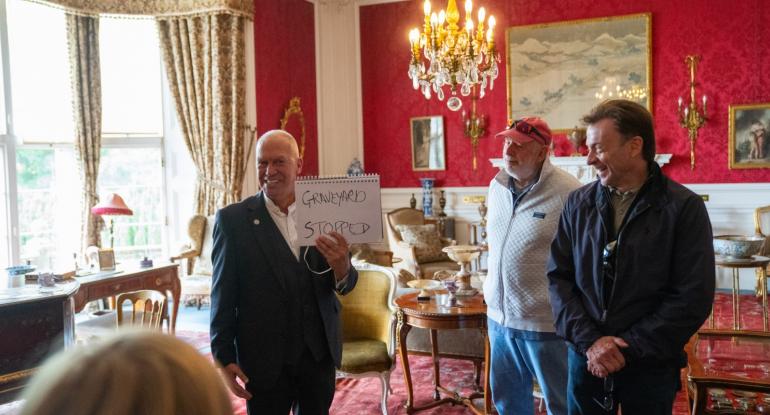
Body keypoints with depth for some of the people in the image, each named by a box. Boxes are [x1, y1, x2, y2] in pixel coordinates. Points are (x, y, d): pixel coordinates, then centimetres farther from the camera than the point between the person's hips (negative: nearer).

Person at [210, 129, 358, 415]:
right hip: (266, 359, -2)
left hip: (320, 353, 3)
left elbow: (345, 286, 2)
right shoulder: (233, 219, -7)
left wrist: (341, 266, -20)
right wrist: (224, 359, -7)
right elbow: (223, 298, -4)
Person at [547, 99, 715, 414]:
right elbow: (558, 277, 0)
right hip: (587, 358, 3)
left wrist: (628, 348, -14)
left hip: (651, 364, -2)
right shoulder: (578, 203, 1)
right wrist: (588, 340, -13)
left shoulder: (685, 207, -8)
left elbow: (693, 298, -11)